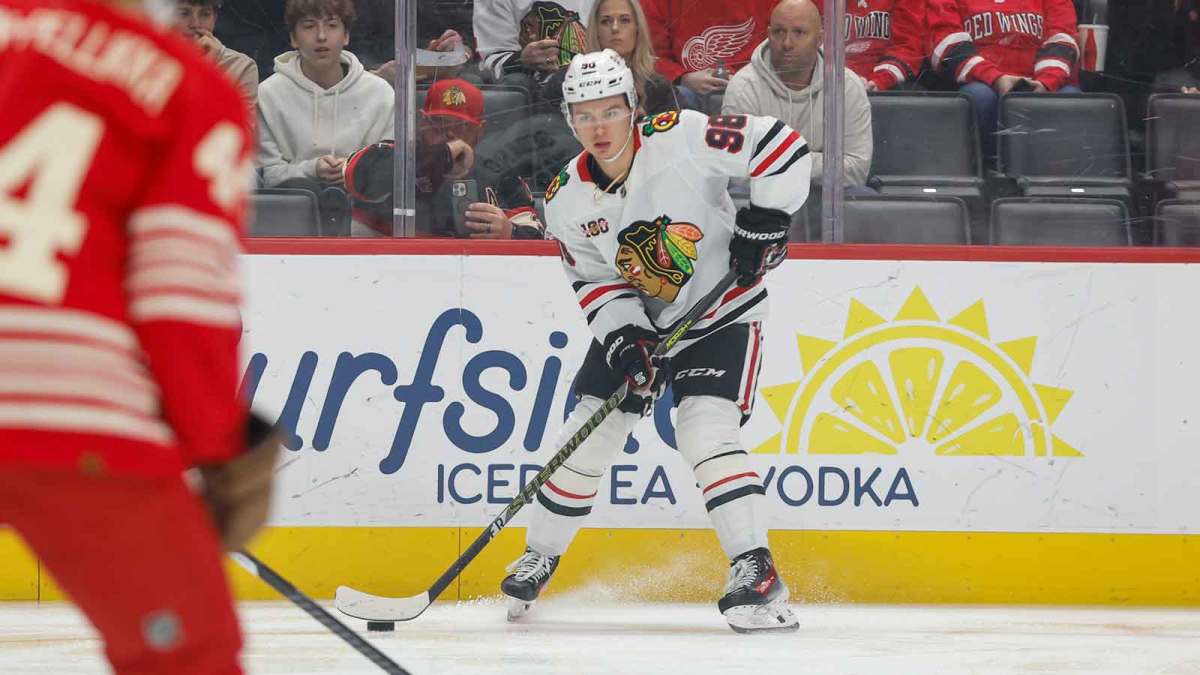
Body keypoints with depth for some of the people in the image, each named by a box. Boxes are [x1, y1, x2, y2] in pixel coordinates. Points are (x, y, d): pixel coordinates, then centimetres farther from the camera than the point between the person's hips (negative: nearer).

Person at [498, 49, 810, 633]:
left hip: (723, 314, -5)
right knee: (588, 434, 3)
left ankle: (756, 572, -22)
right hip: (635, 321, 5)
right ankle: (539, 557, 24)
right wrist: (623, 336, -18)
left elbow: (782, 147, -21)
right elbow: (594, 278, -2)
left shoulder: (679, 140, -24)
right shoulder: (566, 199, -9)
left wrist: (764, 221, -22)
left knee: (704, 431, -23)